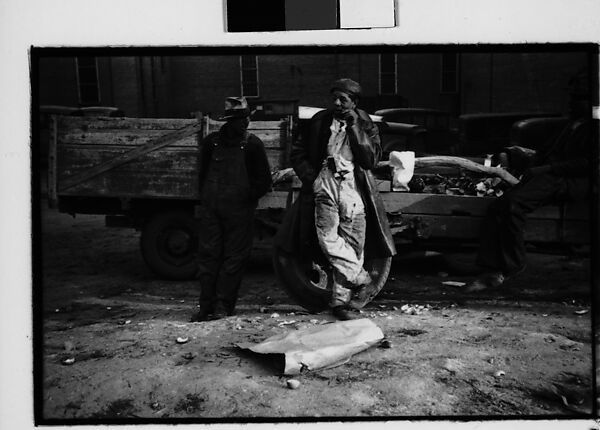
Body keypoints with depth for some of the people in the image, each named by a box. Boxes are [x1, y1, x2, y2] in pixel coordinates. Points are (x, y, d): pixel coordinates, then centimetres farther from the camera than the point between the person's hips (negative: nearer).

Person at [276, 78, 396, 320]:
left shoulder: (366, 126, 9)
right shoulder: (320, 121, 11)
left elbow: (371, 159, -5)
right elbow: (297, 153, 15)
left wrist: (354, 127, -7)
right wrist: (310, 177, 1)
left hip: (354, 189, 0)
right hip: (325, 187, 0)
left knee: (353, 244, 0)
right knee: (328, 240, -17)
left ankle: (341, 301, 10)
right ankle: (359, 278, 0)